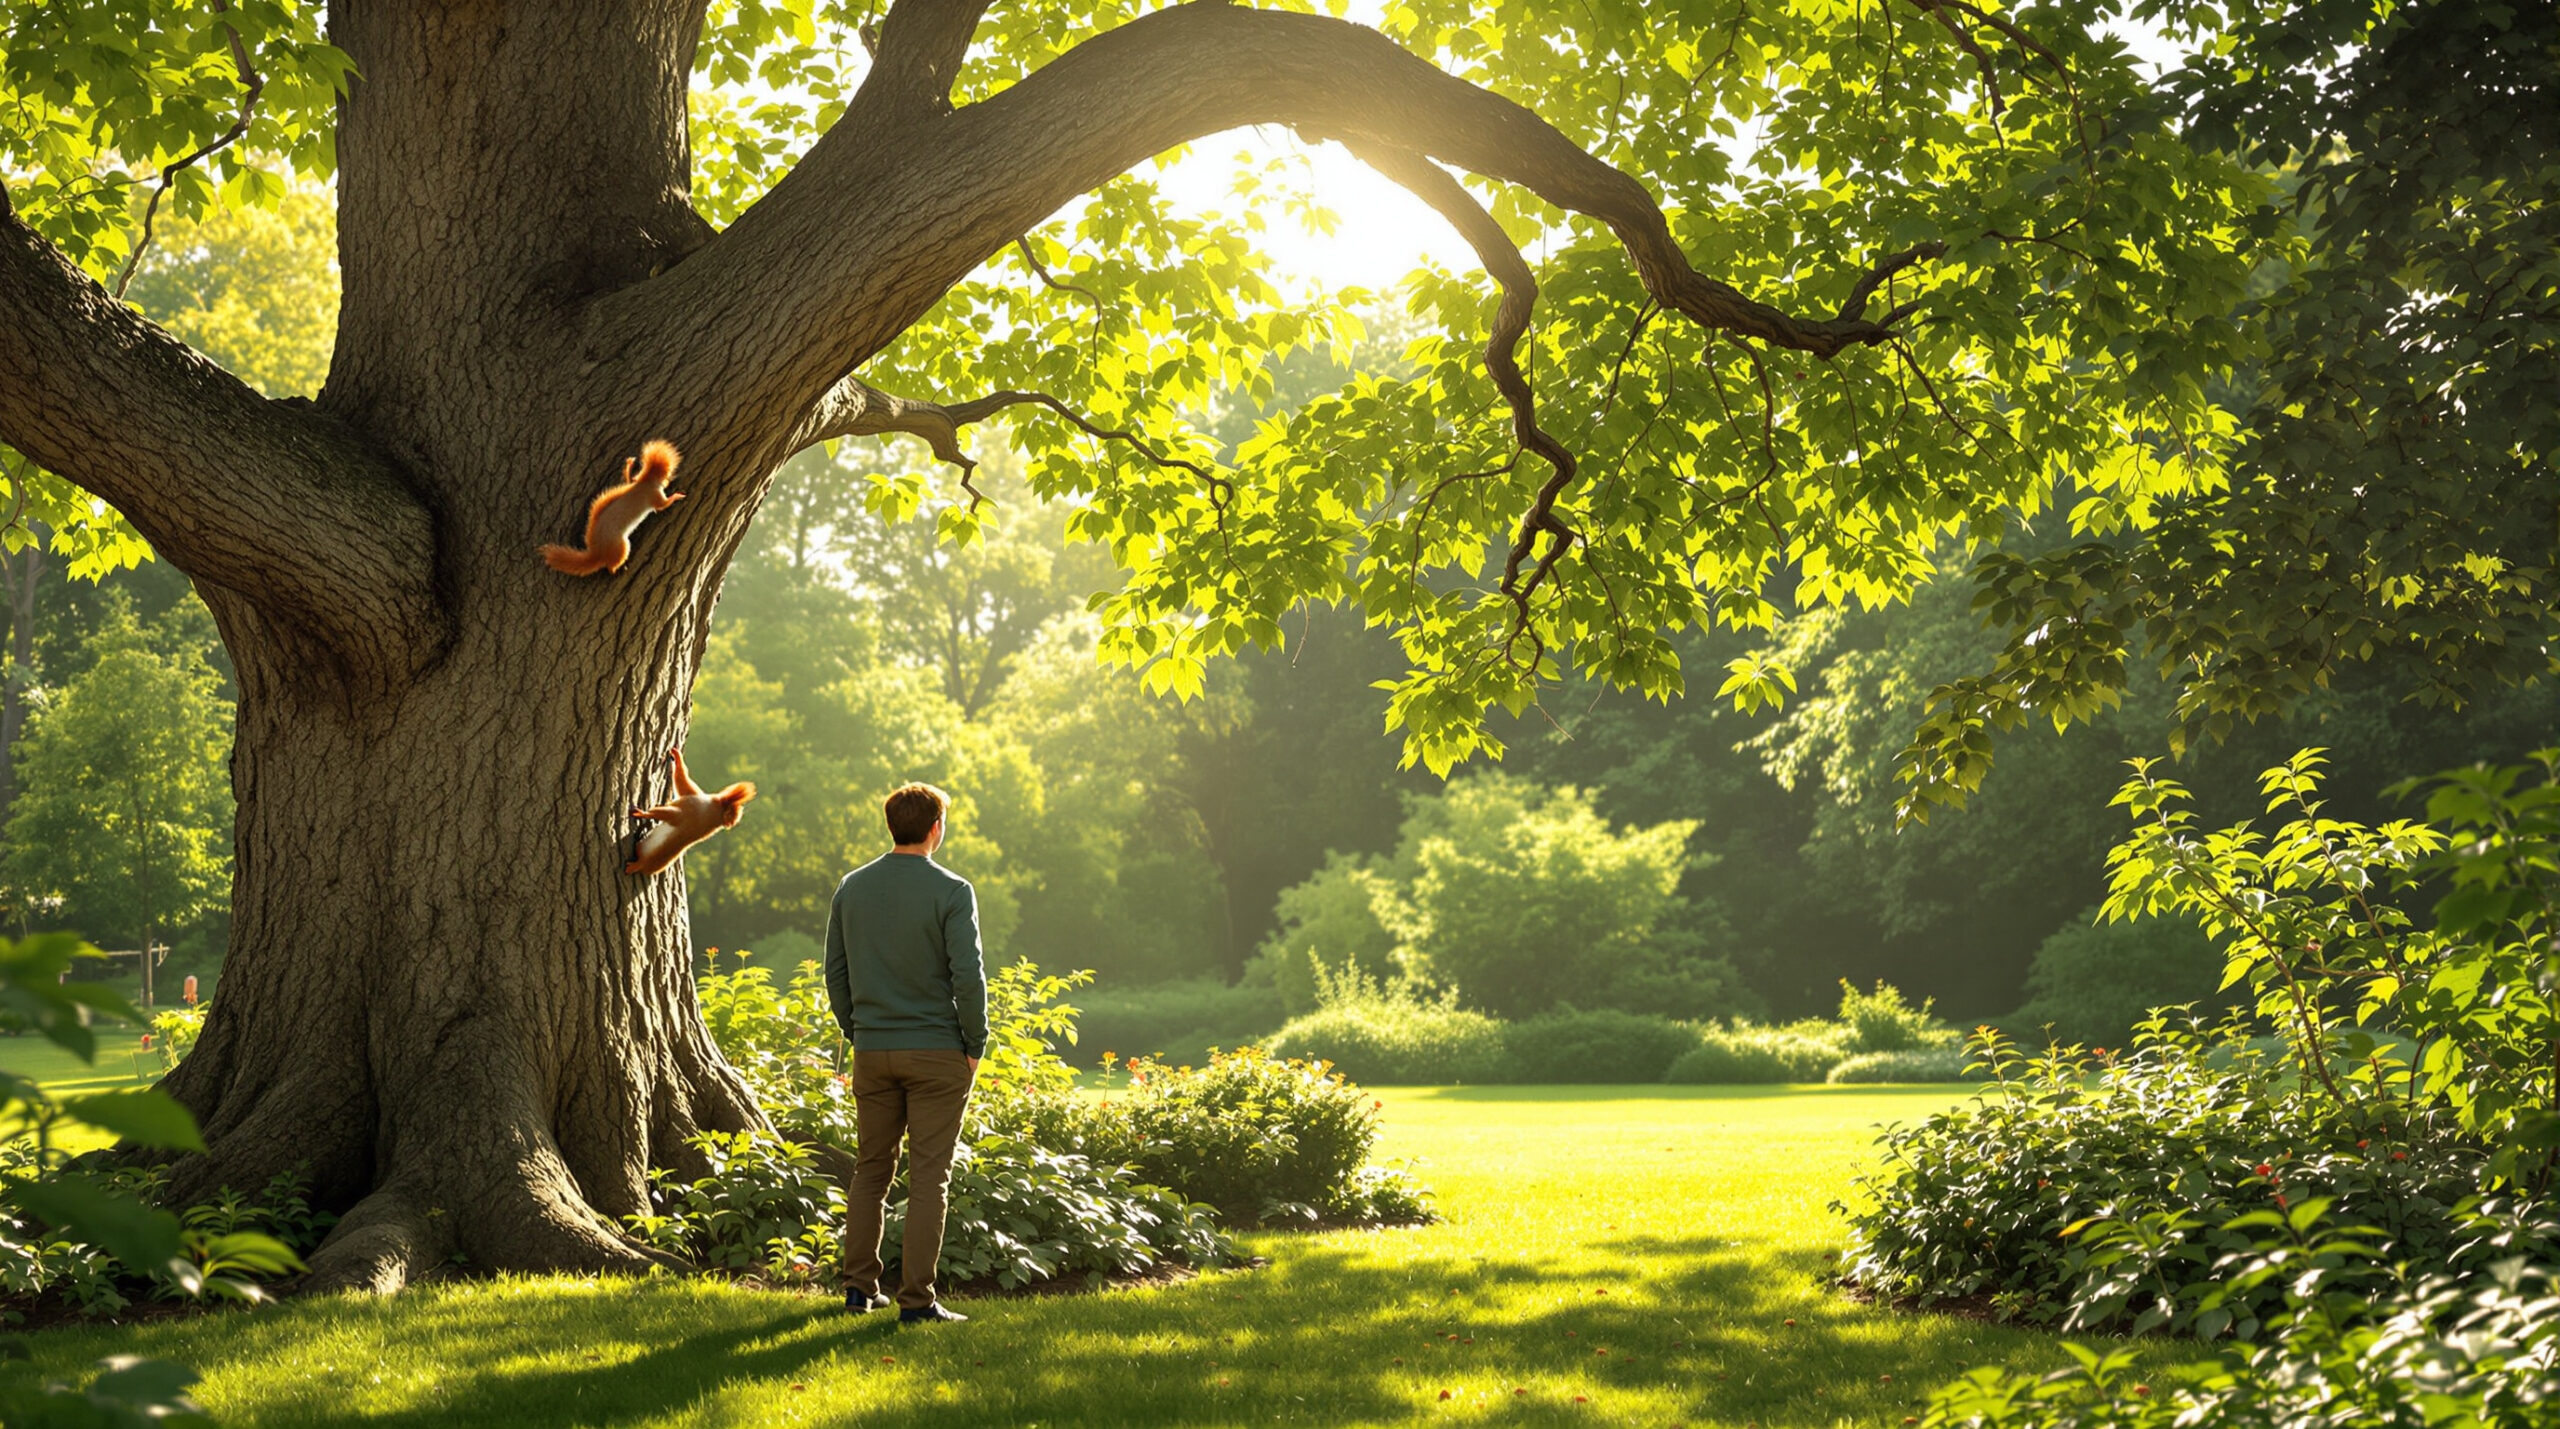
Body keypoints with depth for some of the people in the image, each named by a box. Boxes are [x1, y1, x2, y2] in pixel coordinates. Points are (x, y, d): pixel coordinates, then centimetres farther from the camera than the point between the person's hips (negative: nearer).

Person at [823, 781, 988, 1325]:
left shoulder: (852, 888, 6)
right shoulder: (951, 892, -10)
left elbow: (836, 971, 9)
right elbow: (968, 975, -13)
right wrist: (975, 1046, -3)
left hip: (872, 1052, 4)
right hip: (937, 1052, -4)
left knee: (871, 1168, 14)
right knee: (928, 1177, -1)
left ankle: (860, 1286, 17)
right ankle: (916, 1298, -1)